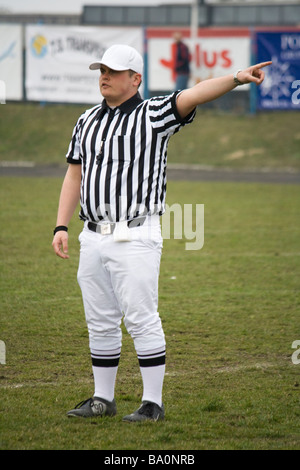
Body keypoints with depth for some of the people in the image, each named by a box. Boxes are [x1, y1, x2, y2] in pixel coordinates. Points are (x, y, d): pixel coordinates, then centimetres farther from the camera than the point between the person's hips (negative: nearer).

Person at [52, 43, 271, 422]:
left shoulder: (153, 115, -5)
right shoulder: (87, 121, 13)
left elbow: (195, 95, -21)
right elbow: (74, 175, 17)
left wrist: (237, 78, -37)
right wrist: (61, 227, 9)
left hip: (136, 238, -6)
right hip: (93, 238, 6)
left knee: (141, 319, -6)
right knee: (100, 322, 11)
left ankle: (153, 402, 0)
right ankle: (102, 399, 20)